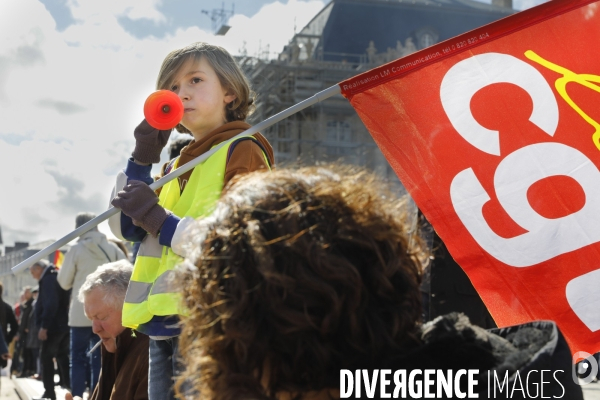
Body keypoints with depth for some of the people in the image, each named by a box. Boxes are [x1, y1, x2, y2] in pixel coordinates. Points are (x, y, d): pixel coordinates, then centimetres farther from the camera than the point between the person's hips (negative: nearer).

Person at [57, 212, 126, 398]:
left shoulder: (76, 250, -3)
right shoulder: (113, 248, 2)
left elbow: (64, 282, 4)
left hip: (81, 314, -2)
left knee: (78, 357, 6)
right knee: (101, 358, 7)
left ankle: (77, 396, 1)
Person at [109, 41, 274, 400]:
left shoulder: (242, 151, -3)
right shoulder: (179, 163, 20)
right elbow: (126, 228, 16)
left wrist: (161, 221, -18)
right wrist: (142, 159, 5)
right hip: (165, 327, 8)